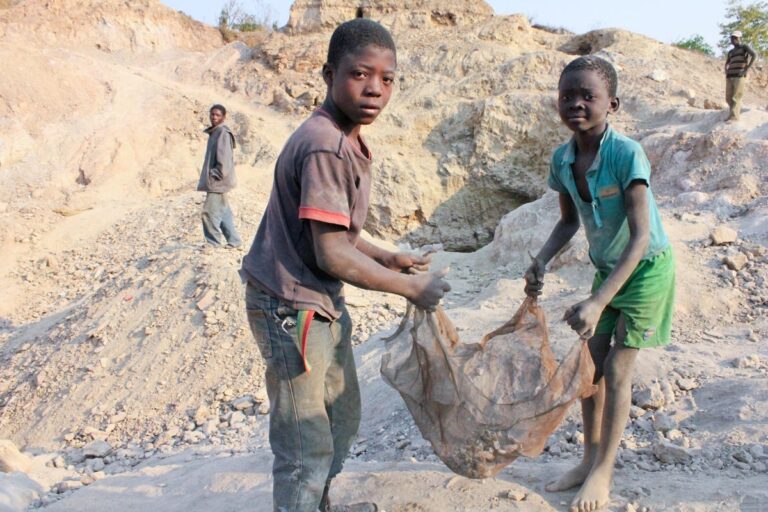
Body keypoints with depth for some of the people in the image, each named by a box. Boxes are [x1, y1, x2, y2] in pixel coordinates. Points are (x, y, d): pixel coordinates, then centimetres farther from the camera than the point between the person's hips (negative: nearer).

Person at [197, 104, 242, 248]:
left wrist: (214, 176, -18)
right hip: (216, 182, 10)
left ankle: (215, 244, 0)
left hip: (218, 182, -10)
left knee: (209, 212, -7)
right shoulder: (214, 132, 15)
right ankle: (233, 241, 19)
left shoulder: (223, 133, -14)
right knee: (223, 213, 13)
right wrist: (208, 177, 16)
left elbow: (224, 160, -21)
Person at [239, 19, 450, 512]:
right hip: (291, 306, -11)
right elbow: (332, 255, -25)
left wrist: (388, 258, 7)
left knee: (343, 415, 26)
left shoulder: (347, 141, 8)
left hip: (322, 302, 11)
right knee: (306, 444, 1)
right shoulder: (326, 147, -24)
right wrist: (410, 287, -15)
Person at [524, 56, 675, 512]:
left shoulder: (627, 154, -29)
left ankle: (604, 471, 17)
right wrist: (541, 261, -12)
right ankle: (590, 460, 26)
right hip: (607, 268, 6)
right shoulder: (562, 160, -10)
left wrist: (598, 303, -39)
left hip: (647, 268, -6)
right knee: (591, 363, 8)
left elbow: (641, 238, -32)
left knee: (618, 368, -1)